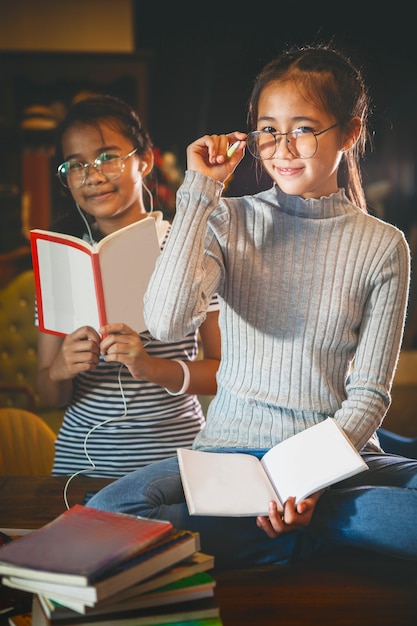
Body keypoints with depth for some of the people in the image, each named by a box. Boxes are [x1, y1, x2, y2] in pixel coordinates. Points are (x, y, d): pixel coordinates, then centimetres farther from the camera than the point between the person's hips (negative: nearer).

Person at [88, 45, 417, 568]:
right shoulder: (227, 221, 3)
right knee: (107, 514, -28)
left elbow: (368, 393, 0)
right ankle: (300, 538, -17)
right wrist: (200, 190, -11)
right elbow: (167, 322, -16)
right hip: (232, 447, 1)